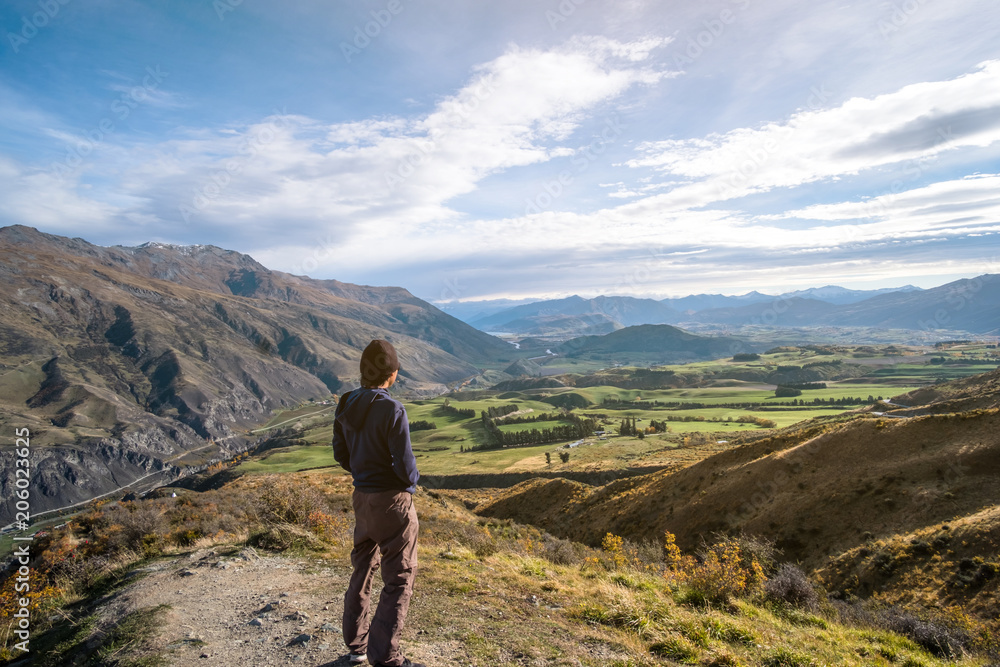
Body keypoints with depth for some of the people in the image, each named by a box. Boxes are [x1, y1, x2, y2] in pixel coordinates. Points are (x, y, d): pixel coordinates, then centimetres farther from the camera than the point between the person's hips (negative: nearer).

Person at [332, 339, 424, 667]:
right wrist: (411, 480, 0)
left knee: (363, 569, 22)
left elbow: (341, 454, 8)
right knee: (400, 578, 6)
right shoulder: (392, 409, -23)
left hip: (361, 498, 8)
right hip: (392, 501, -8)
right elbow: (405, 464, -21)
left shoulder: (346, 406, -1)